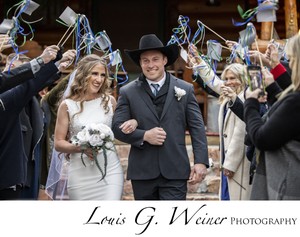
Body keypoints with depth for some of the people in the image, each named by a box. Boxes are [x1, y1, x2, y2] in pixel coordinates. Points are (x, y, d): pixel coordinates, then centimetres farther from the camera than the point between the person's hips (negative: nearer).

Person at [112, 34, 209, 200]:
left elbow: (197, 128, 3)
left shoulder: (185, 89, 6)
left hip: (175, 173, -1)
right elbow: (117, 127, 2)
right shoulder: (128, 92, 5)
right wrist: (144, 135, -14)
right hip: (142, 172, 1)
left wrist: (201, 162, -6)